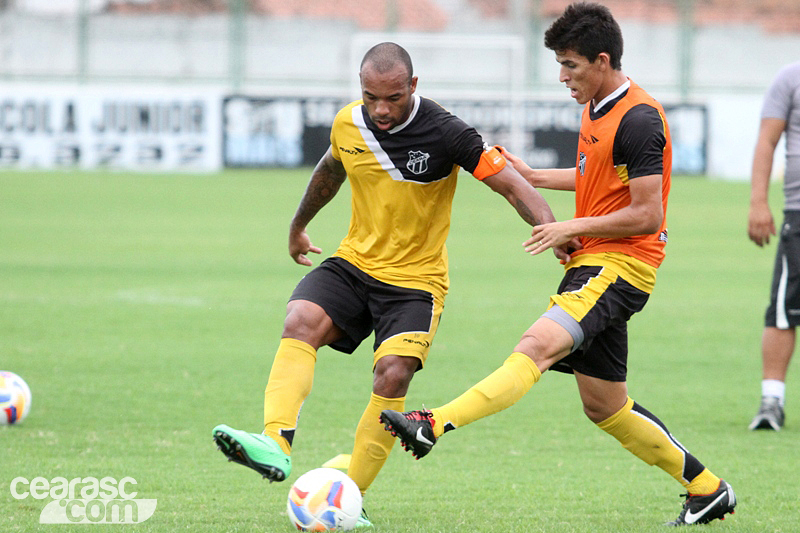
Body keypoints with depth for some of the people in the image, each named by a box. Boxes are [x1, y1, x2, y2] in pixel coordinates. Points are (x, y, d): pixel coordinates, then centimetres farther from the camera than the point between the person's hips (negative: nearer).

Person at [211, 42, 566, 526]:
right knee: (300, 322, -25)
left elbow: (512, 185, -16)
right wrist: (299, 225, 37)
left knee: (392, 374, -23)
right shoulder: (348, 124, -2)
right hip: (354, 263, 4)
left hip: (416, 278, -4)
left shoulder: (445, 134, -17)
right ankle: (276, 445, -39)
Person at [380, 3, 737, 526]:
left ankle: (434, 425, -45)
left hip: (620, 266, -11)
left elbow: (647, 215, -19)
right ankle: (706, 488, 23)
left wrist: (572, 227, -13)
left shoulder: (639, 120, -16)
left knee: (540, 344, -29)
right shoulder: (597, 107, 13)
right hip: (594, 265, 11)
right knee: (605, 406, 12)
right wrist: (534, 177, 23)